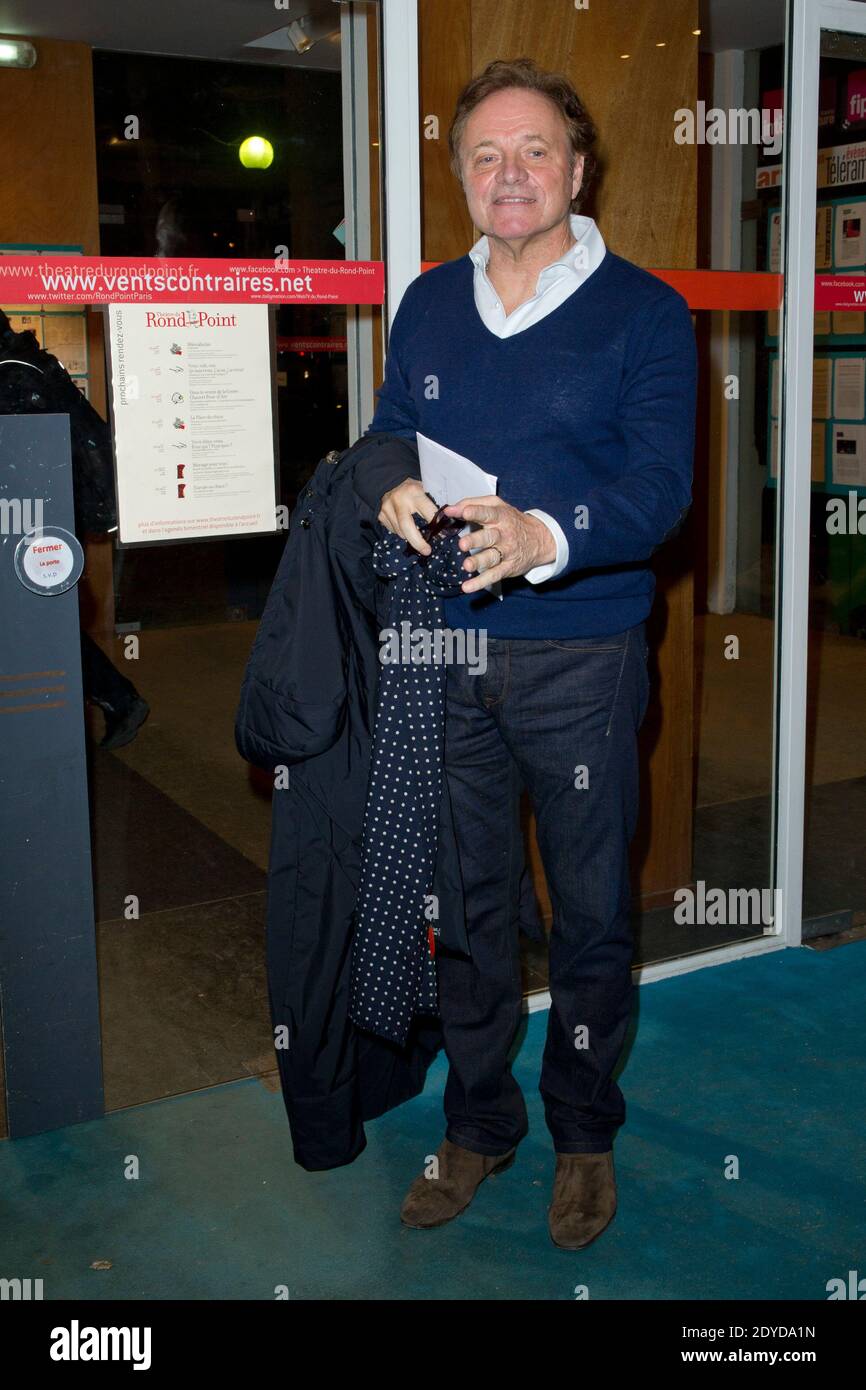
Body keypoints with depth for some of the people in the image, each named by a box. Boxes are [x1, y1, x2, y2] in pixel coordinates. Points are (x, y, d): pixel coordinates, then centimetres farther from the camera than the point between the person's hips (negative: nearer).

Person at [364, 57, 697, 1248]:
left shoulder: (644, 312, -4)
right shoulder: (428, 304, 10)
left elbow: (658, 486, -14)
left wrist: (541, 536, -33)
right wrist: (393, 491, -14)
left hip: (581, 659, -3)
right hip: (447, 655, 4)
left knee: (590, 909, 9)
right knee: (463, 901, 13)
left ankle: (584, 1133, 31)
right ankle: (478, 1124, 33)